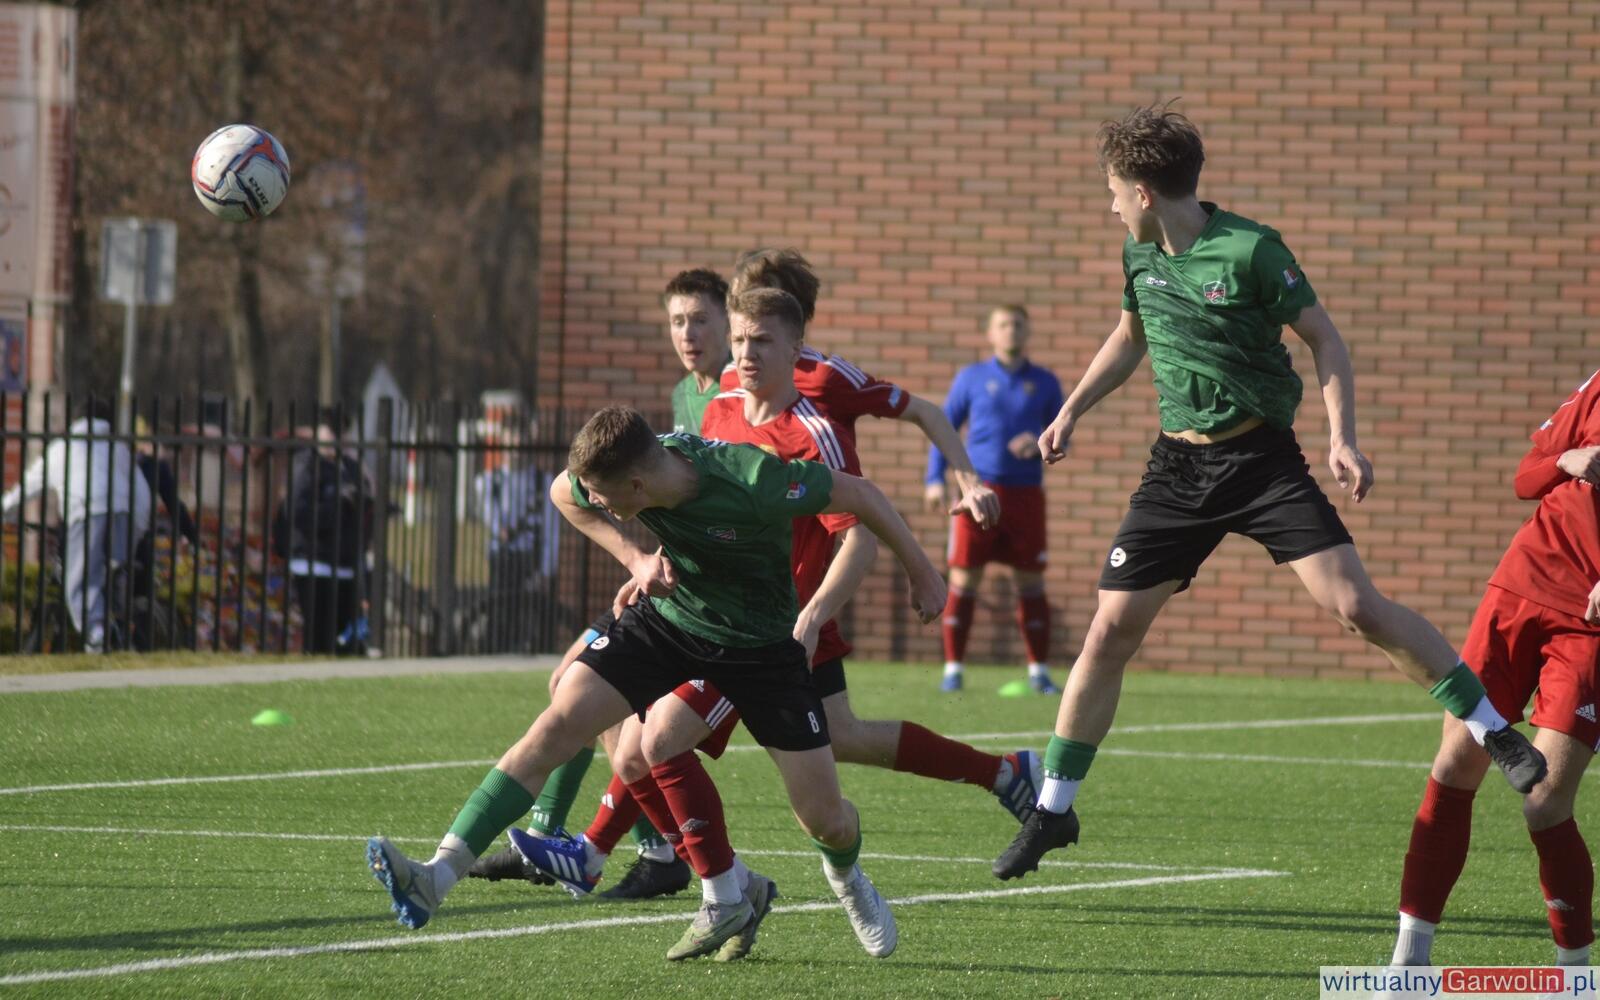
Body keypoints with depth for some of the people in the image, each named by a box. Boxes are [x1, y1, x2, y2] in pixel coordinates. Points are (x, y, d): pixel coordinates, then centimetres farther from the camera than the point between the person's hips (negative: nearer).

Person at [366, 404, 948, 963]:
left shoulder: (757, 483, -35)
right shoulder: (609, 473, -21)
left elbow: (859, 494, -19)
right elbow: (561, 494, 4)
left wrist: (922, 573, -7)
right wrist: (635, 558, -10)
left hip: (761, 644, -3)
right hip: (666, 618, 3)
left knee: (826, 820, -2)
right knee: (558, 724, -18)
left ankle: (845, 872, 38)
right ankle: (438, 876, -23)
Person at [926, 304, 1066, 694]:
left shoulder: (1044, 383, 9)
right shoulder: (972, 378, 7)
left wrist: (1040, 444, -9)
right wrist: (936, 479, -1)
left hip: (1026, 494, 1)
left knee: (1031, 582, 1)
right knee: (964, 579, -4)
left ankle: (1038, 671, 8)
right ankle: (953, 668, 1)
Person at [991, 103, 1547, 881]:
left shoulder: (1250, 250, -14)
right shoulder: (1140, 254, 6)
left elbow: (1323, 337, -7)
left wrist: (1343, 438, -17)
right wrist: (1072, 411, 22)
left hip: (1262, 459, -5)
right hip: (1178, 466, 5)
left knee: (1356, 606, -16)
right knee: (1111, 629, -1)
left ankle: (1493, 730, -4)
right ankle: (1053, 809, 9)